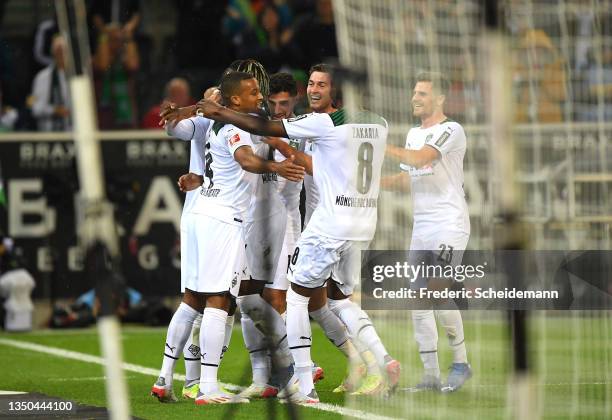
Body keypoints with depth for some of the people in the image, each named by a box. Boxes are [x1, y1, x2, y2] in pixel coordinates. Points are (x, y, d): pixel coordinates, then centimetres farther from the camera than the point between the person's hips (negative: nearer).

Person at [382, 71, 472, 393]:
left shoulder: (451, 131, -9)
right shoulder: (414, 134, 18)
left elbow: (420, 158, -22)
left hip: (450, 225, -8)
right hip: (421, 229, 8)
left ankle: (461, 363, 1)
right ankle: (431, 375, 7)